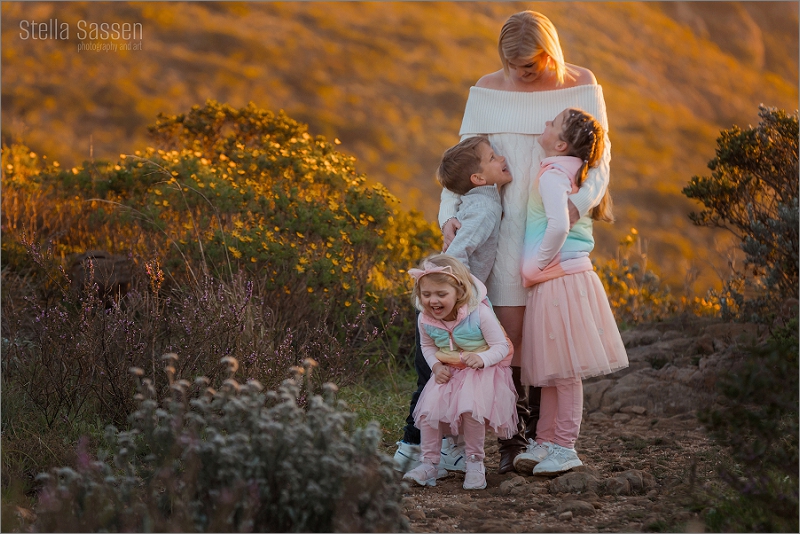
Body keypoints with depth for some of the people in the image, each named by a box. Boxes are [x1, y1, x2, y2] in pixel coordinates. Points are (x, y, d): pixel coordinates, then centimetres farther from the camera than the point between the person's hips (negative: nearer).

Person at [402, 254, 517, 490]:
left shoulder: (479, 313, -22)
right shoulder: (426, 320, -8)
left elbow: (501, 346, -16)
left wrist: (482, 359, -36)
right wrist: (436, 366, -6)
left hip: (483, 371, -5)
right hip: (449, 373, 5)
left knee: (470, 408, -31)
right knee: (428, 409, -18)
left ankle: (475, 462, -9)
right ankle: (429, 464, -2)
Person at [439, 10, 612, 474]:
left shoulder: (581, 87, -1)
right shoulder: (487, 91, 3)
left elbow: (600, 162, -1)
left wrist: (577, 205, -20)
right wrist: (450, 214, -8)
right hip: (506, 225, 1)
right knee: (510, 335, -5)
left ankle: (541, 431, 15)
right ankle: (514, 438, 4)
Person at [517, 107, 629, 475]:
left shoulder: (552, 176, -17)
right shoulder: (574, 175, 11)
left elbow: (559, 226, -32)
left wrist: (535, 267, -19)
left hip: (559, 280, -10)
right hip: (571, 276, 10)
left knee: (565, 371, -2)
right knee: (552, 370, 16)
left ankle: (564, 449, 6)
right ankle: (546, 442, 25)